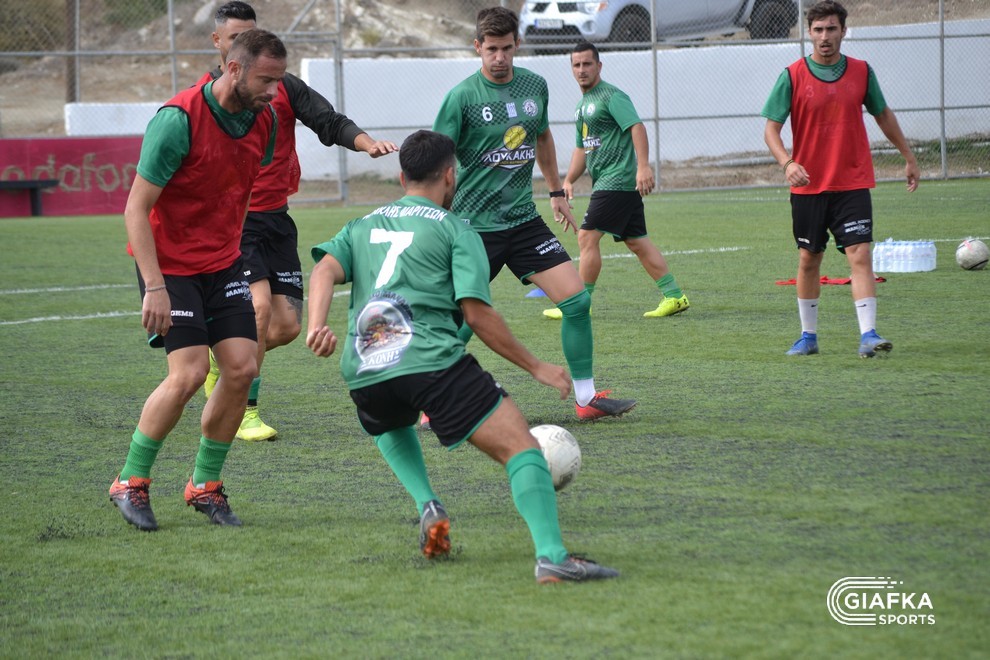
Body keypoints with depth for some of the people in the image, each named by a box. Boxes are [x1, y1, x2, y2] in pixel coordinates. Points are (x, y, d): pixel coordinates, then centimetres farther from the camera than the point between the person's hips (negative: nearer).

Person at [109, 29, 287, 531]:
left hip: (223, 262, 6)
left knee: (242, 368, -6)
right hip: (168, 263, -6)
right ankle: (130, 483, 1)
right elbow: (136, 209, -20)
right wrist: (155, 287, -25)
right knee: (189, 373, -16)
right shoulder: (178, 120, -23)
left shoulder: (264, 120, -2)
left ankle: (205, 485, 10)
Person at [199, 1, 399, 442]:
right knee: (260, 307, -21)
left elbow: (330, 124, -2)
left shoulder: (283, 87, 4)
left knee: (287, 326, 0)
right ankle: (245, 413, -9)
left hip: (276, 222, 4)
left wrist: (366, 142, -21)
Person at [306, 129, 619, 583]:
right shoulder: (455, 230, 10)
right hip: (433, 365, -5)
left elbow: (326, 269, 4)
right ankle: (551, 556, -25)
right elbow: (477, 314, 0)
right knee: (520, 447, -4)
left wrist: (316, 326, -10)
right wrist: (536, 368, 7)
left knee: (391, 426, 39)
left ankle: (427, 506, 14)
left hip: (364, 375, 5)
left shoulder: (362, 227, 25)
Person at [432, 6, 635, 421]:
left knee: (577, 300, -5)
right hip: (474, 226, -5)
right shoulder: (462, 97, -10)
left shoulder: (535, 86, 6)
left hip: (524, 219, 5)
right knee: (462, 323, -6)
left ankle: (586, 399, 6)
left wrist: (556, 191, 29)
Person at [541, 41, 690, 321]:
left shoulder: (611, 96, -9)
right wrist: (568, 180, 16)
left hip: (615, 180, -10)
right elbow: (582, 148, 28)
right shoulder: (583, 105, 21)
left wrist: (643, 166, -31)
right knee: (637, 242, 9)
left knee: (587, 237, -9)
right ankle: (674, 296, 11)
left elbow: (637, 127, -20)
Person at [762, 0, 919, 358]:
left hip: (853, 184, 0)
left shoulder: (861, 72, 3)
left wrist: (909, 158, 22)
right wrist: (787, 163, -23)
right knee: (808, 259, 8)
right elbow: (771, 128, -5)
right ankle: (808, 336, 21)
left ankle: (868, 335, -16)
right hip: (808, 185, 0)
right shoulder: (792, 76, -4)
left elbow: (883, 115, 18)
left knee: (860, 255, -12)